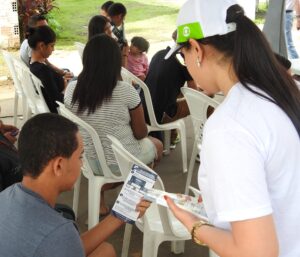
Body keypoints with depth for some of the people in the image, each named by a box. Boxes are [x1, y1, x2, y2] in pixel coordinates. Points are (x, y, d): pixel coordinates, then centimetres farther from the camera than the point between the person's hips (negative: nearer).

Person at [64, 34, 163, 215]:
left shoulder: (72, 89, -11)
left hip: (88, 161, 3)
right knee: (157, 145, 27)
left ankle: (99, 199, 25)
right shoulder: (126, 91, -21)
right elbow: (141, 134, -8)